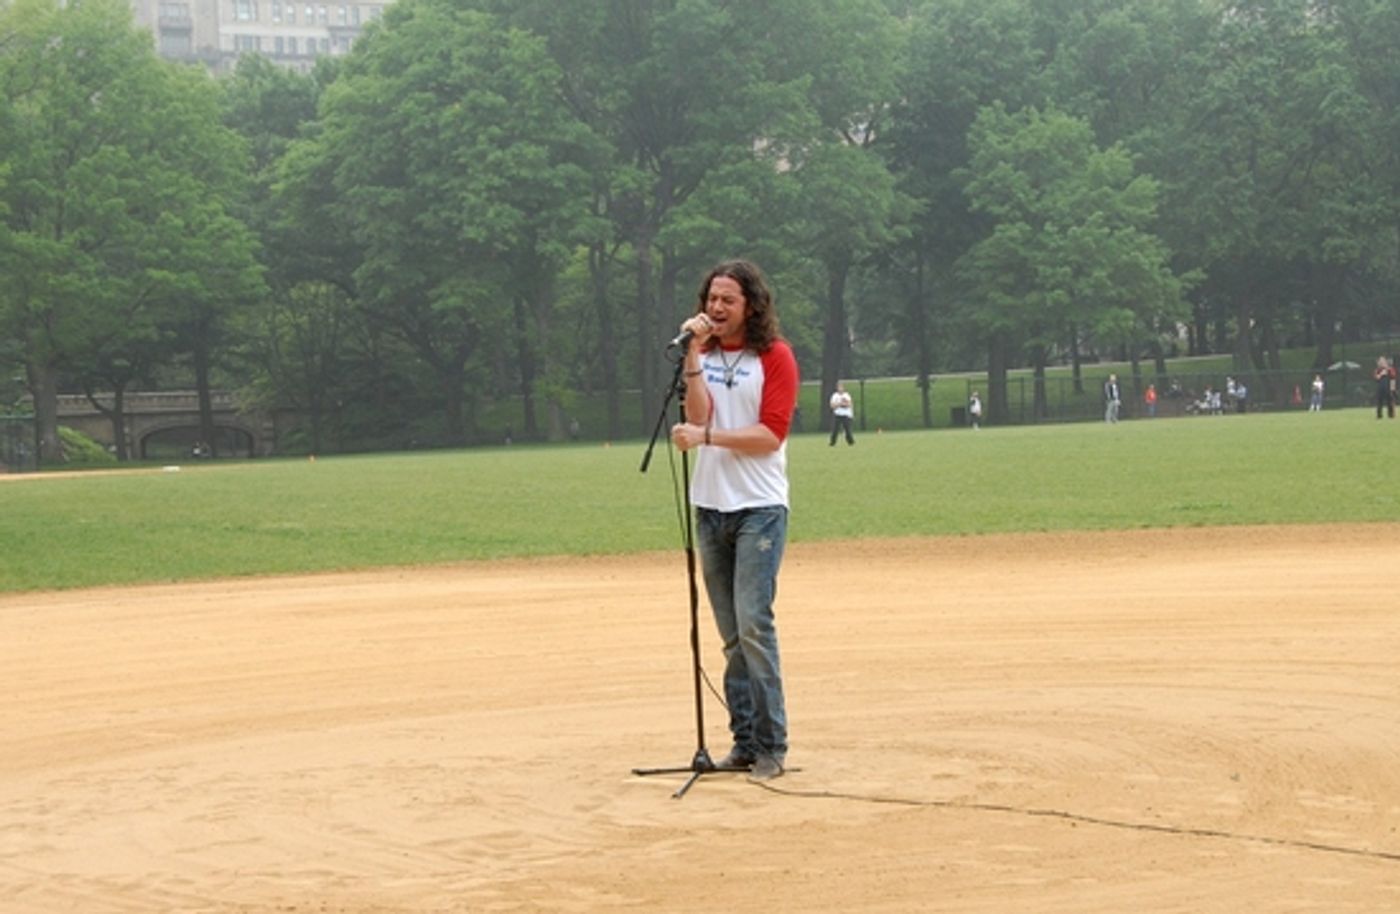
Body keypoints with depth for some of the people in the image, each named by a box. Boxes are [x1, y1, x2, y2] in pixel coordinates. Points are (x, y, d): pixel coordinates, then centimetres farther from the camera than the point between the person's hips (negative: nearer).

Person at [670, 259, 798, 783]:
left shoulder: (775, 356, -3)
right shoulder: (704, 356, 12)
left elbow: (771, 434, -12)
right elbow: (698, 416, -4)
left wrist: (706, 437, -19)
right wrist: (694, 356, -11)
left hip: (759, 508, -5)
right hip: (710, 508, 6)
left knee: (753, 623, -14)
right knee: (731, 634, 7)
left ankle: (772, 746, -10)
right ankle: (745, 742, 11)